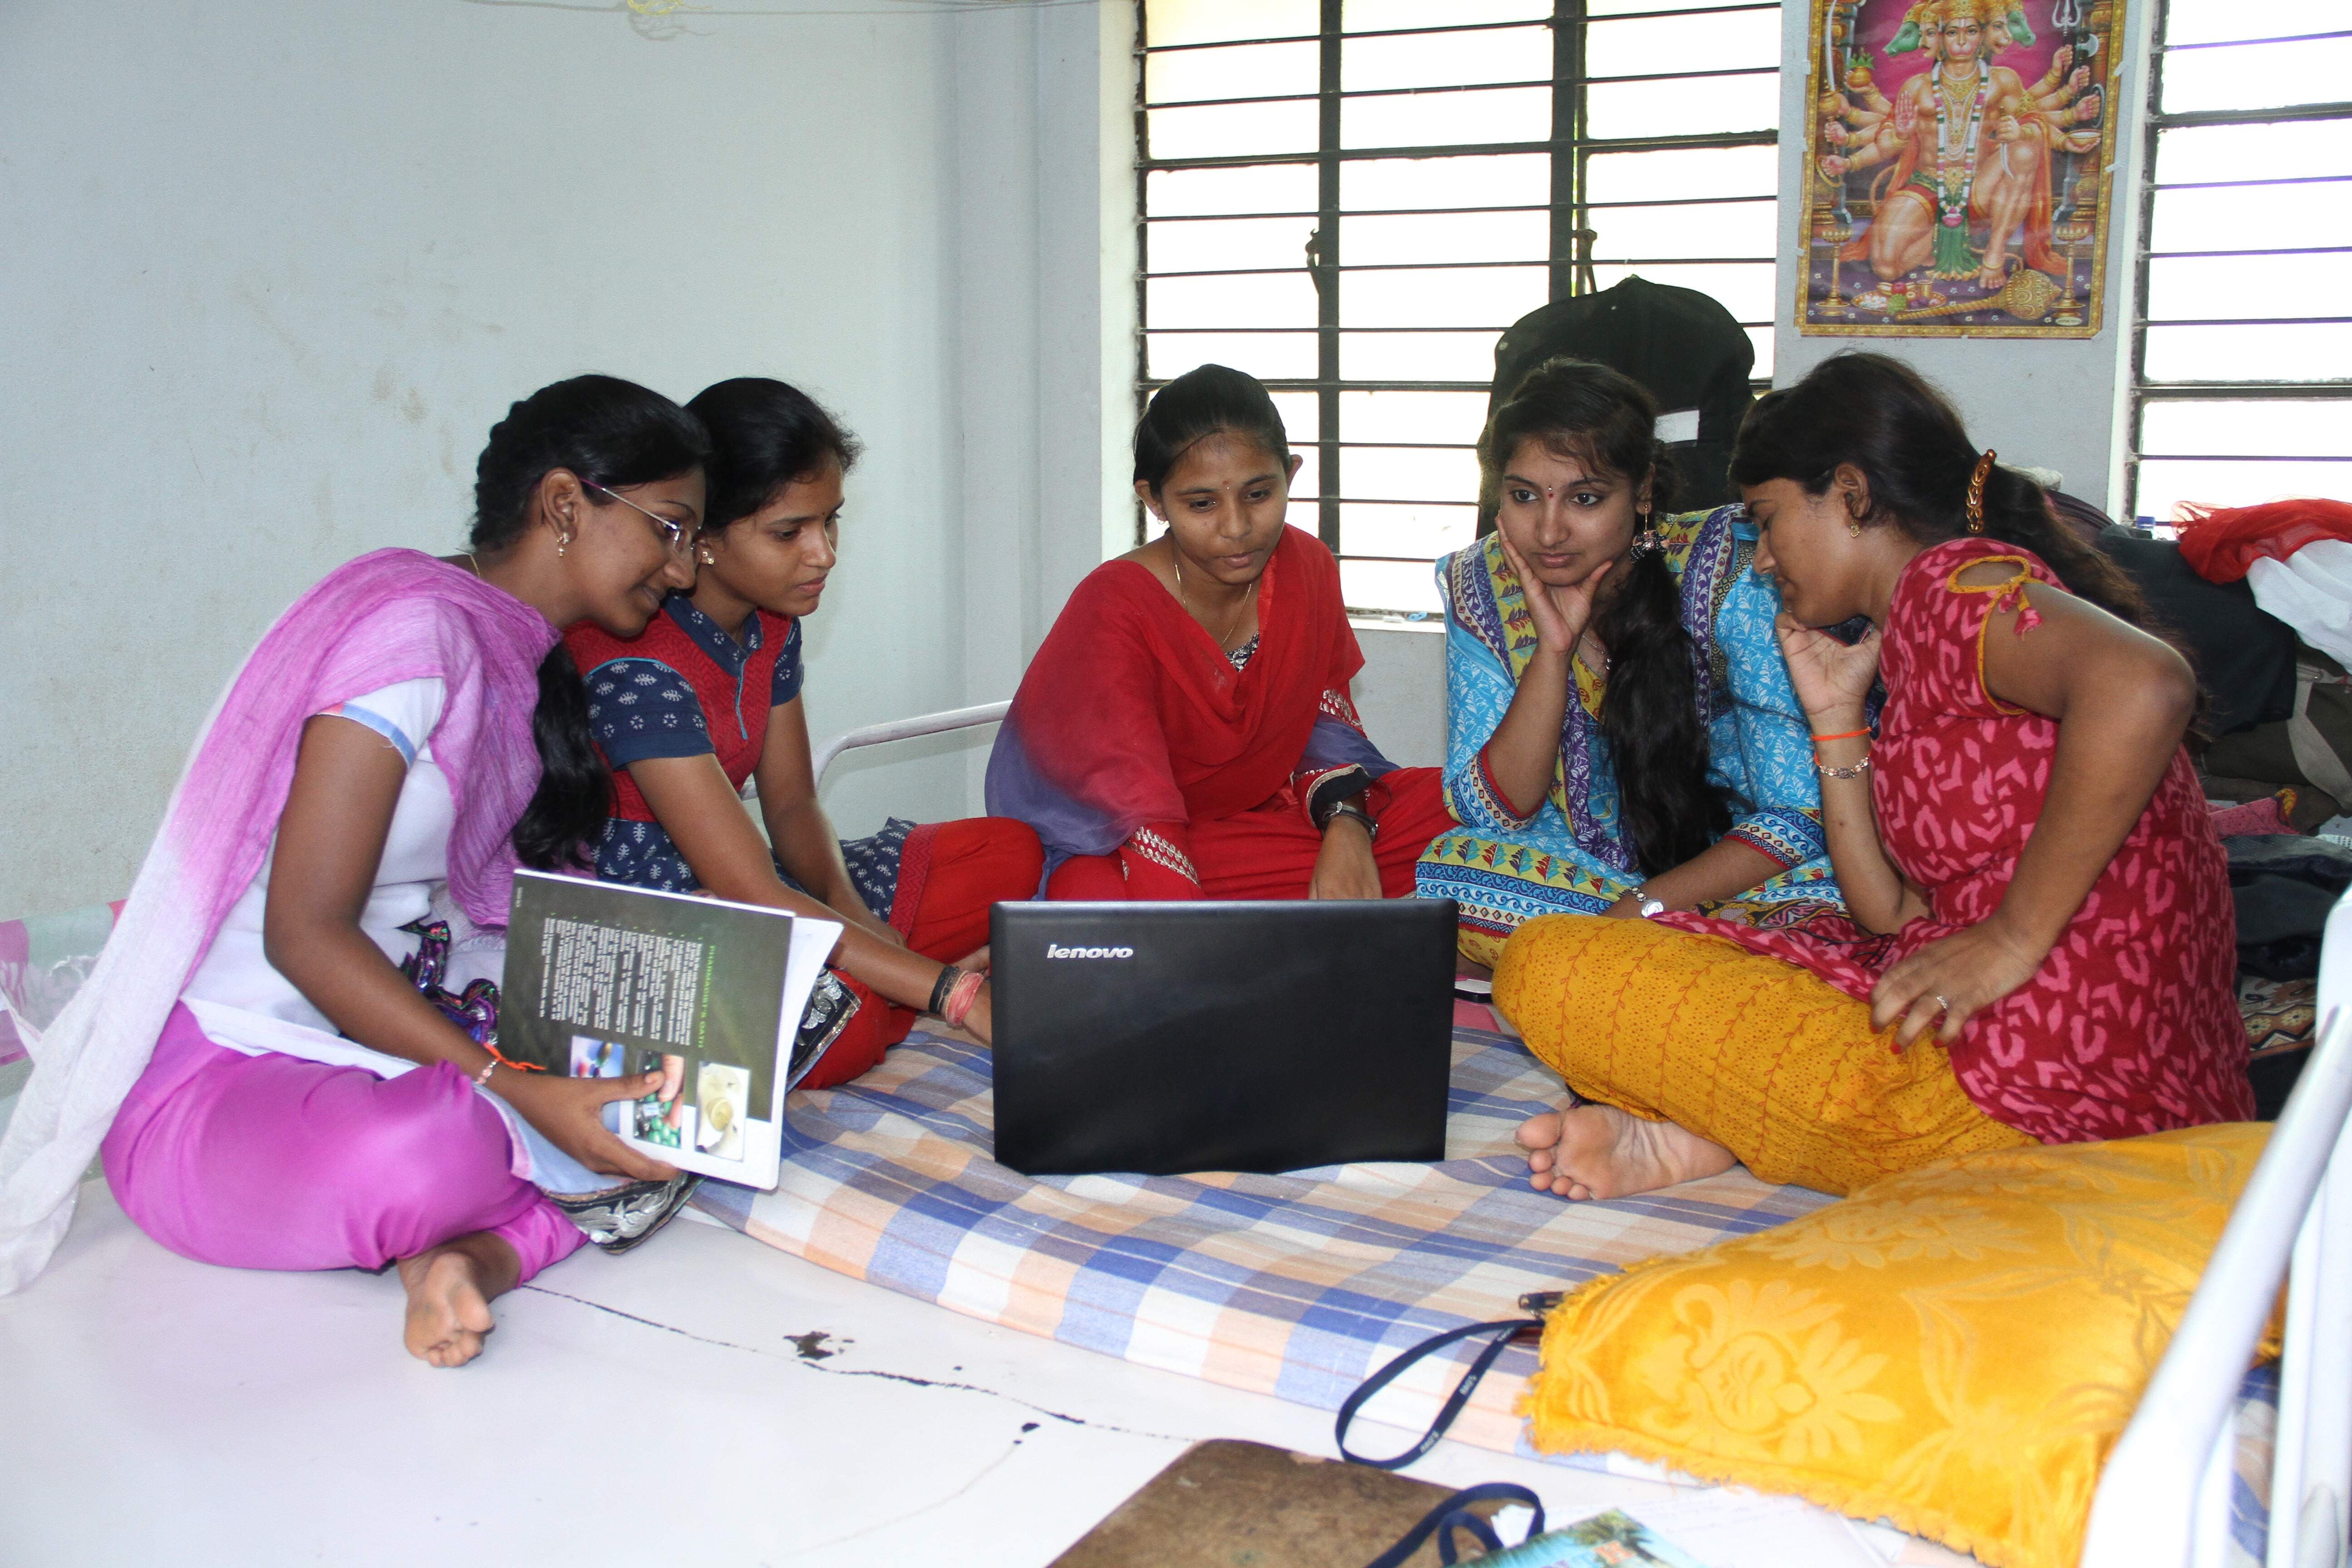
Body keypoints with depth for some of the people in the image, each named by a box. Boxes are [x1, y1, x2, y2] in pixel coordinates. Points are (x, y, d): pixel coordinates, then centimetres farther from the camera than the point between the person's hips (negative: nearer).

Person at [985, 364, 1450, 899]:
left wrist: (1346, 821, -14)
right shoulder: (1112, 611, -22)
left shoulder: (1309, 568, -5)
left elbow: (1323, 716, 8)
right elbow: (1137, 809, -31)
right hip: (1110, 847, -5)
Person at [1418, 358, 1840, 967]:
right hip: (1593, 867, 3)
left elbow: (1803, 816, -17)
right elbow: (1490, 813, -11)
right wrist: (1553, 650, -22)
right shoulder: (1482, 587, -8)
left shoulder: (1727, 574, -18)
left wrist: (1640, 909, -26)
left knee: (1814, 906, -36)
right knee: (1445, 873, -27)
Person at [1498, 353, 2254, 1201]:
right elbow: (1894, 913, 16)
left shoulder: (1956, 579, -9)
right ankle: (1709, 1127, 6)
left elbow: (2146, 686, -32)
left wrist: (2014, 938, -24)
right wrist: (1836, 716, 12)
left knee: (1547, 968, -10)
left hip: (2014, 1095, -11)